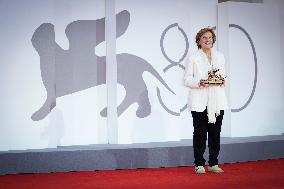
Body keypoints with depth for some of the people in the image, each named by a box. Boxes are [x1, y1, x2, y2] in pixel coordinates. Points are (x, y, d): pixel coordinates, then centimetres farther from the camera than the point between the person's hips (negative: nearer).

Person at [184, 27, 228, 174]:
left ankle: (213, 163, 13)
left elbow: (223, 75, 19)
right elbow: (187, 80, -1)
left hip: (217, 101, 4)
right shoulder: (193, 58, 2)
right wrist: (199, 83, -18)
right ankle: (199, 164, 7)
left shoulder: (220, 57, 15)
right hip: (200, 102, -4)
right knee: (200, 133, -1)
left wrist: (222, 81, -4)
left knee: (215, 133, 4)